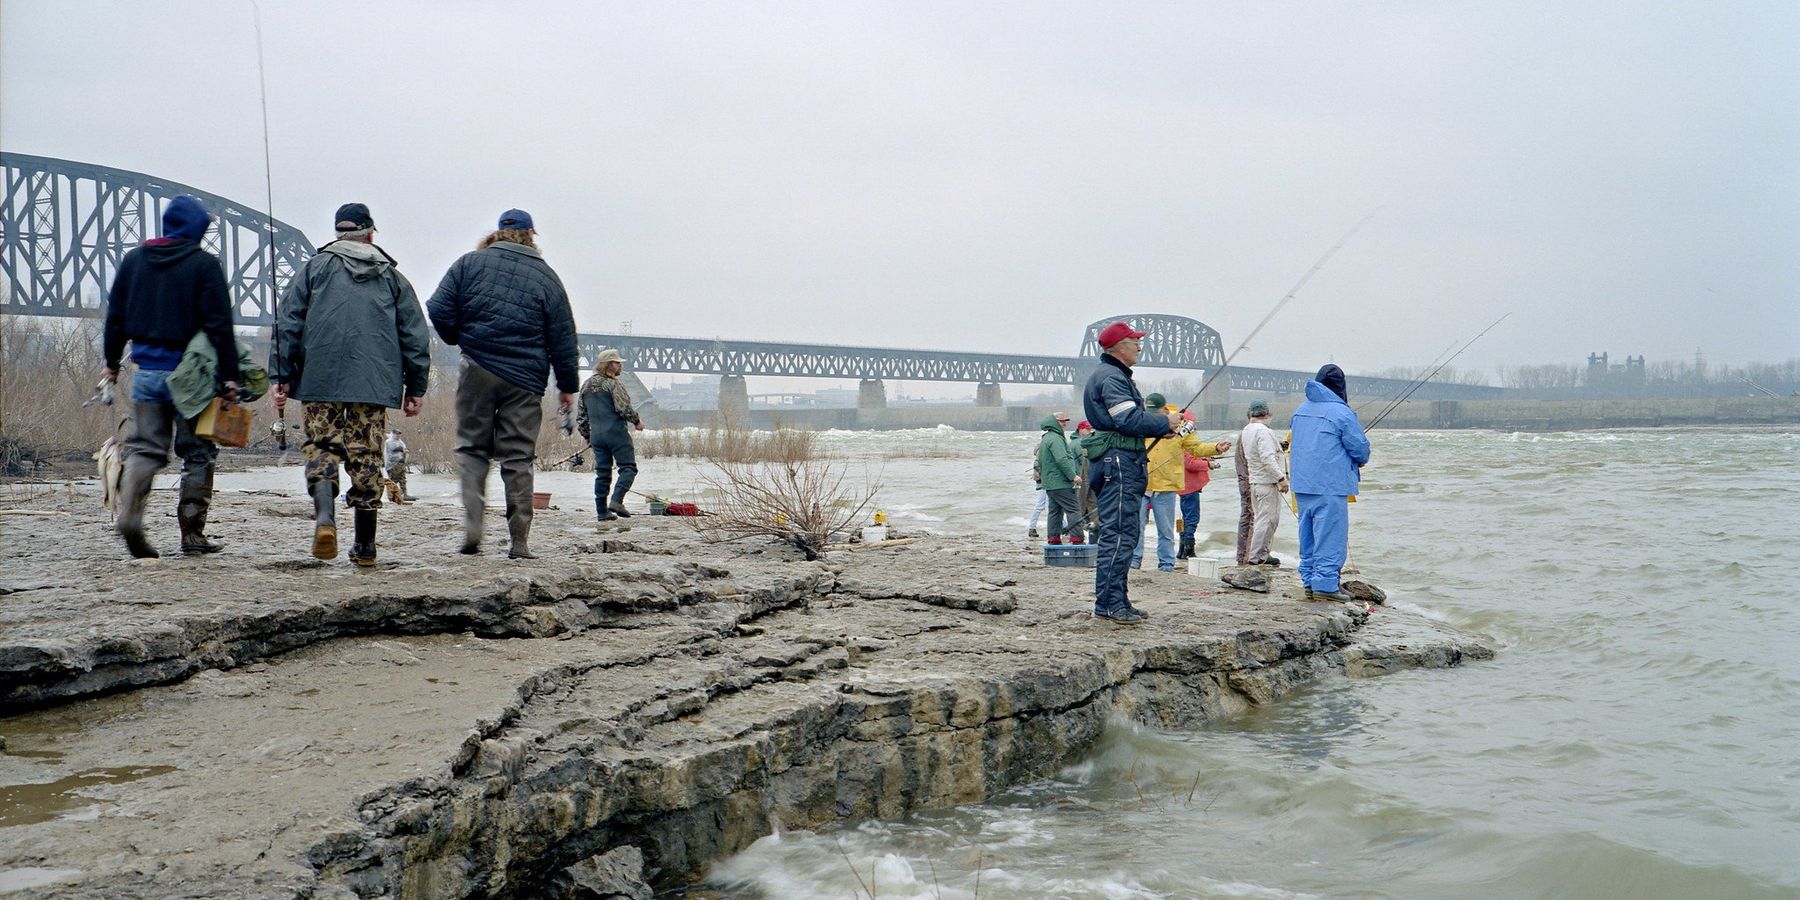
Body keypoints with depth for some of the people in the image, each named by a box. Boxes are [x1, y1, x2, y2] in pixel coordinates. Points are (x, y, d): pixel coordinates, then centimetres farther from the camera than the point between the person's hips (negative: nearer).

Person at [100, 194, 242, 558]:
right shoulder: (204, 263, -6)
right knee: (198, 453, 5)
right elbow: (219, 324, -11)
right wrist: (229, 375, -10)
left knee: (143, 448, 9)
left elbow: (115, 315, 13)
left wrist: (111, 361, 21)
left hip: (146, 371, 5)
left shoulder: (133, 259, 10)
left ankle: (129, 513, -14)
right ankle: (193, 534, 6)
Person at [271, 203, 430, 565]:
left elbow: (288, 324, 3)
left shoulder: (314, 268, 11)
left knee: (322, 447, 4)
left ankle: (324, 517, -22)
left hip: (320, 380, -1)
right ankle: (365, 546, 7)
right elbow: (415, 335, 11)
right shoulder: (393, 277, 16)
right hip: (374, 383, 1)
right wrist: (416, 388, 13)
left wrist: (282, 376, 4)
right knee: (366, 457, 5)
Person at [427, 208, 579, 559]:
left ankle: (472, 525, -6)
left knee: (472, 448, 11)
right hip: (525, 381, 0)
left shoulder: (470, 263, 6)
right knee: (518, 458, 3)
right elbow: (563, 337, 6)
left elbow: (439, 310, 0)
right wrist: (568, 385, 13)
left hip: (477, 372, 0)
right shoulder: (546, 276, 6)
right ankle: (520, 541, 3)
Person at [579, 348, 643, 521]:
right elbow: (624, 408, -16)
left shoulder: (586, 386, 15)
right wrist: (636, 421, 0)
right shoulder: (613, 383, -9)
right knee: (628, 468, -1)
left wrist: (587, 437, 22)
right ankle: (616, 501, -17)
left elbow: (581, 415, 16)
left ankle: (602, 511, 8)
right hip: (616, 434, -7)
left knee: (602, 472, 10)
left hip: (596, 436, 7)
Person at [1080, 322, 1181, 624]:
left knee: (1127, 532, 14)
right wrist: (1165, 423, -9)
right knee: (1118, 532, -12)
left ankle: (1118, 600, 18)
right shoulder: (1111, 377, -12)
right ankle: (1108, 604, -12)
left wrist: (1159, 428, 11)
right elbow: (1129, 419, -21)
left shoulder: (1117, 375, 23)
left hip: (1123, 463, 11)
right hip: (1118, 461, -11)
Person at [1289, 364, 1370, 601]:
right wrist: (1362, 460, 16)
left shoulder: (1301, 410, 11)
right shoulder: (1342, 413, -13)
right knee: (1330, 535, -3)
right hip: (1330, 486, -7)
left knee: (1308, 534, 13)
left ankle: (1310, 582, 18)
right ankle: (1325, 584, -5)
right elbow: (1360, 448, -8)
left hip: (1301, 484, 7)